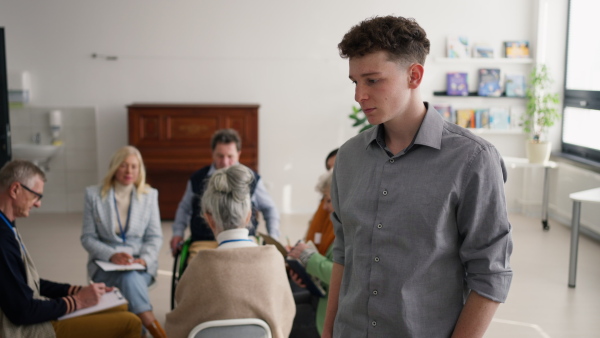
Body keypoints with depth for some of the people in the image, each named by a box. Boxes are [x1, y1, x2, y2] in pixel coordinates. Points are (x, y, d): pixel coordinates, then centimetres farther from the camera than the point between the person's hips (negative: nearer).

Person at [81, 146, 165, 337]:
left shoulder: (149, 195, 6)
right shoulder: (94, 195, 2)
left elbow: (155, 236, 6)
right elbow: (88, 238, 1)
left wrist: (144, 259, -15)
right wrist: (111, 255, -18)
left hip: (141, 265, 1)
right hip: (104, 264, -1)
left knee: (130, 278, -35)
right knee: (129, 276, -35)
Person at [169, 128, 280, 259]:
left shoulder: (252, 179, 14)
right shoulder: (197, 179, 15)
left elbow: (269, 209, 23)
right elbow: (184, 208, 30)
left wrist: (273, 238, 10)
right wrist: (178, 233, 15)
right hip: (204, 242, 0)